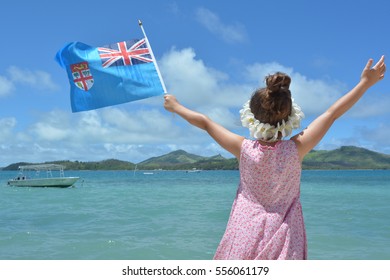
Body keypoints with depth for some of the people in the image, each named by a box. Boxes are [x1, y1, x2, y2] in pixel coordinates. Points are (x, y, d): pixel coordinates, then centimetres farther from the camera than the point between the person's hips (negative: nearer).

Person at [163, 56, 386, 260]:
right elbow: (333, 113, -6)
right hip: (283, 239, 0)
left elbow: (205, 122, 1)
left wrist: (176, 106, 16)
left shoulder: (245, 149, -11)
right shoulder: (295, 149, -13)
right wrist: (365, 83, 4)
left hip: (246, 233, 1)